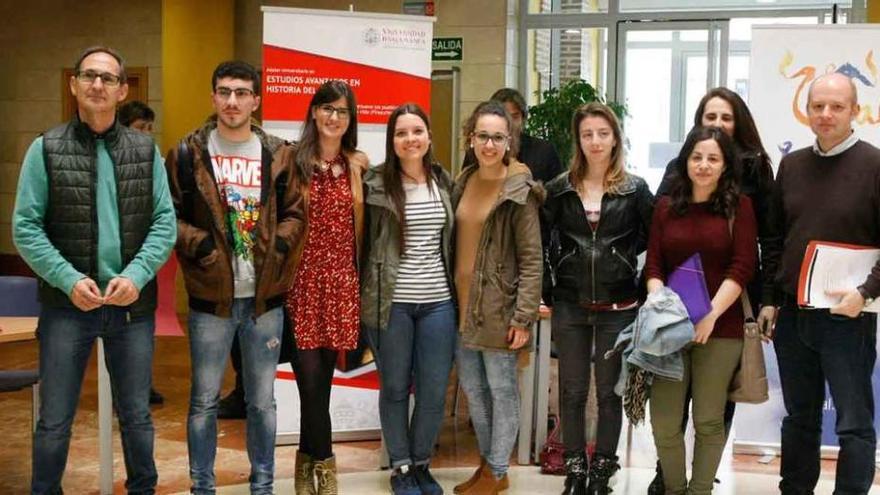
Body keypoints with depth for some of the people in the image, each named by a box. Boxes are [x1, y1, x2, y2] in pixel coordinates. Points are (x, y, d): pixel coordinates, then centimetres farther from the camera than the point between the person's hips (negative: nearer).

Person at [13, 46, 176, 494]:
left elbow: (165, 222, 1)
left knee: (136, 415, 14)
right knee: (55, 420, 8)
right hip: (67, 305, -1)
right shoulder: (46, 149, -1)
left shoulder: (146, 151, 5)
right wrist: (69, 280, -15)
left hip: (133, 304, 2)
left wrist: (136, 275, -13)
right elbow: (25, 227, -4)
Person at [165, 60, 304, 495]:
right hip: (210, 296, -1)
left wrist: (278, 245, -9)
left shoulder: (277, 154, 5)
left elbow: (295, 213, 8)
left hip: (265, 296, 2)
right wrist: (200, 246, -14)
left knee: (262, 400, 13)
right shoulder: (188, 153, 0)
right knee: (204, 400, 8)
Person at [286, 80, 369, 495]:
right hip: (301, 275, -3)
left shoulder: (356, 164, 9)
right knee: (312, 378, -4)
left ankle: (308, 459, 25)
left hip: (340, 277, 3)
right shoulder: (294, 160, -1)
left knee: (322, 377, 9)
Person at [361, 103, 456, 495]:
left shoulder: (444, 181, 8)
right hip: (390, 302, -3)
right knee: (395, 388, 9)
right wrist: (364, 296, -3)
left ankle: (421, 462, 27)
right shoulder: (374, 183, -5)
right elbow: (360, 241, -1)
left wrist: (457, 290, 13)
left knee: (434, 391, 6)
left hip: (438, 302, 3)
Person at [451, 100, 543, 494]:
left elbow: (531, 259, -13)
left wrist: (523, 317, -17)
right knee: (473, 390, 15)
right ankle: (487, 463, 31)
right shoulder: (462, 183, 8)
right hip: (462, 306, 7)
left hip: (498, 309, -6)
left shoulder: (519, 191, -11)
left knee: (501, 390, 5)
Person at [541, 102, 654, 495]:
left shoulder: (635, 189, -1)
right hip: (570, 305, 1)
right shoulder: (560, 188, 3)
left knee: (610, 391, 7)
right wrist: (548, 288, 2)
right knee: (573, 391, 7)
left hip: (618, 307, -1)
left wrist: (626, 257, -2)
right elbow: (541, 240, 6)